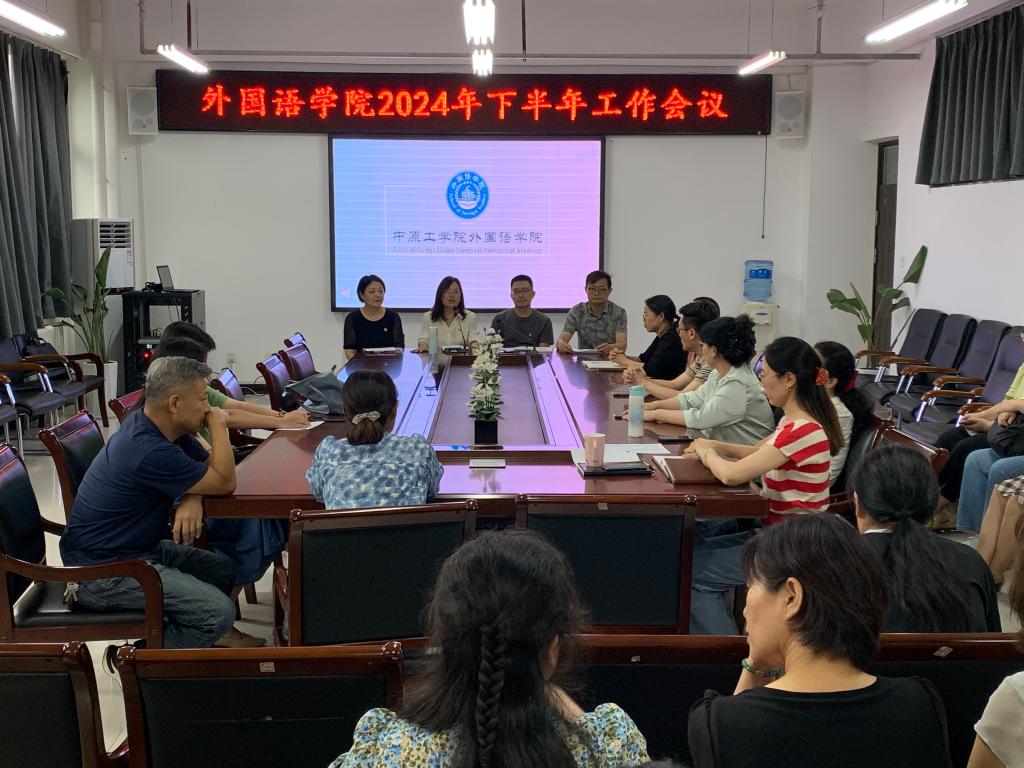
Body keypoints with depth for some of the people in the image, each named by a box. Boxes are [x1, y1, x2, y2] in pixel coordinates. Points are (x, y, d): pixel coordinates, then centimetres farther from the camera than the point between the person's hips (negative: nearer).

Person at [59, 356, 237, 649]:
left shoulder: (164, 427, 1)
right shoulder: (151, 452, -29)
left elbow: (211, 466, 9)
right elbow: (225, 483, -19)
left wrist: (193, 498, -12)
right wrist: (218, 425, -10)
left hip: (137, 547, 10)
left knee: (223, 570, 12)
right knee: (219, 612, -19)